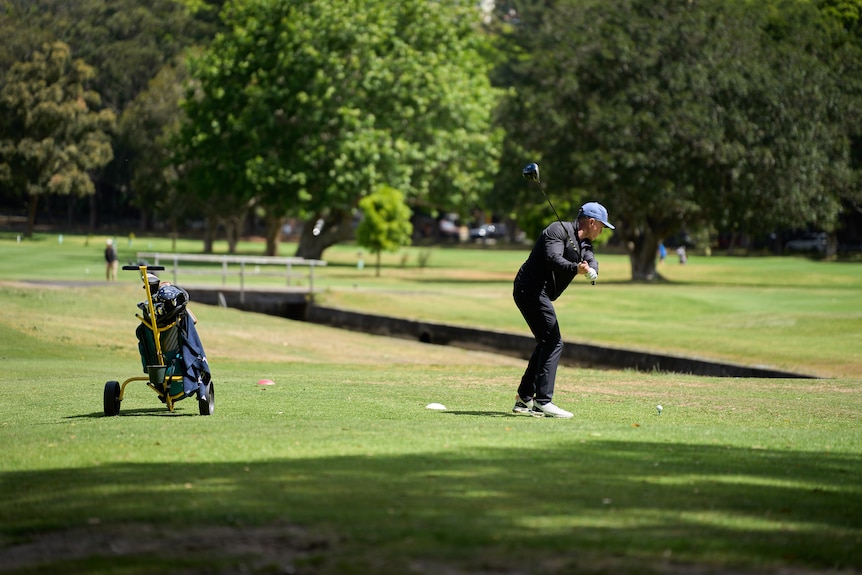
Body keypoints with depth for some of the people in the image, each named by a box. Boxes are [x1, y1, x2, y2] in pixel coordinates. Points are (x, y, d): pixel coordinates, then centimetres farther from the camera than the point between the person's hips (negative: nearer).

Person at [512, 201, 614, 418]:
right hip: (531, 290, -11)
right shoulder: (559, 230, -11)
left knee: (546, 343, 15)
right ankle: (542, 401, -18)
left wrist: (590, 270, -25)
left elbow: (592, 262, -2)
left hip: (539, 294, 11)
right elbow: (553, 259, -26)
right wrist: (575, 269, -43)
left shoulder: (583, 244, 17)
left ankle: (524, 400, 20)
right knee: (553, 343, -14)